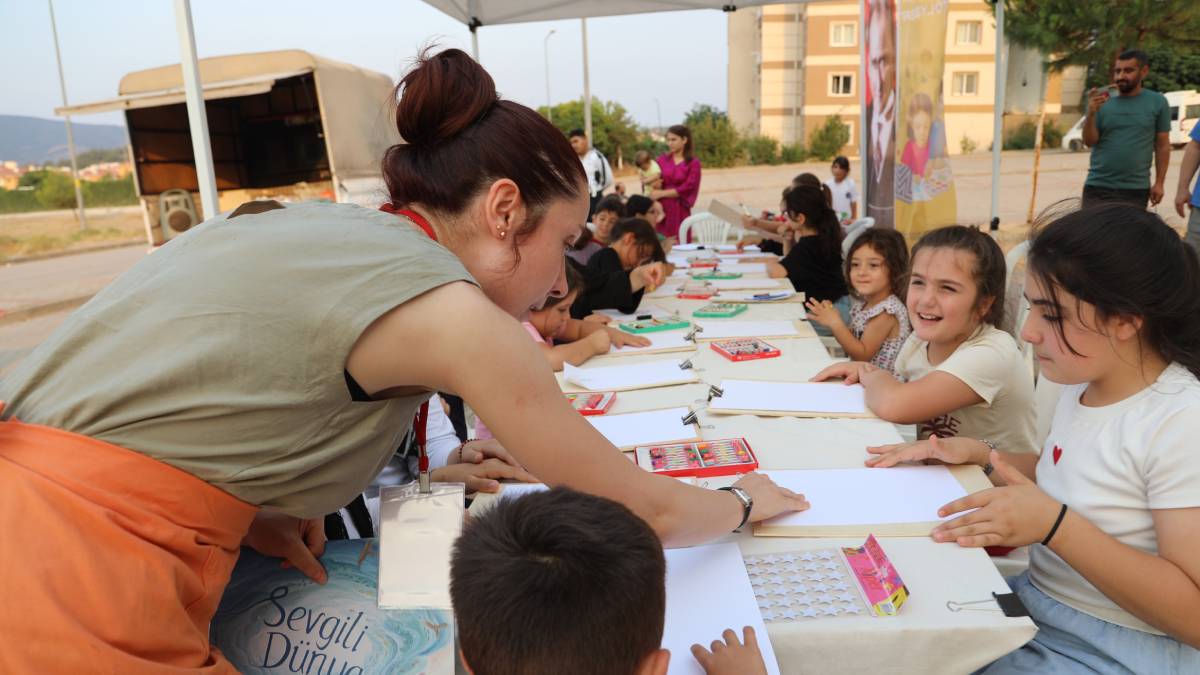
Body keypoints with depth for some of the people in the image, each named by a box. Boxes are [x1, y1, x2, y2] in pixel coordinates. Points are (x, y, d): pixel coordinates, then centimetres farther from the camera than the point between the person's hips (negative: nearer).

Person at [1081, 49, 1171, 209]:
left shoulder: (1157, 102, 1)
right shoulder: (1103, 101, 1)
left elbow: (1162, 145, 4)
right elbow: (1089, 141, -2)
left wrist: (1159, 183, 0)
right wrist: (1091, 113, -19)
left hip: (1136, 190, 0)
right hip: (1097, 187, 0)